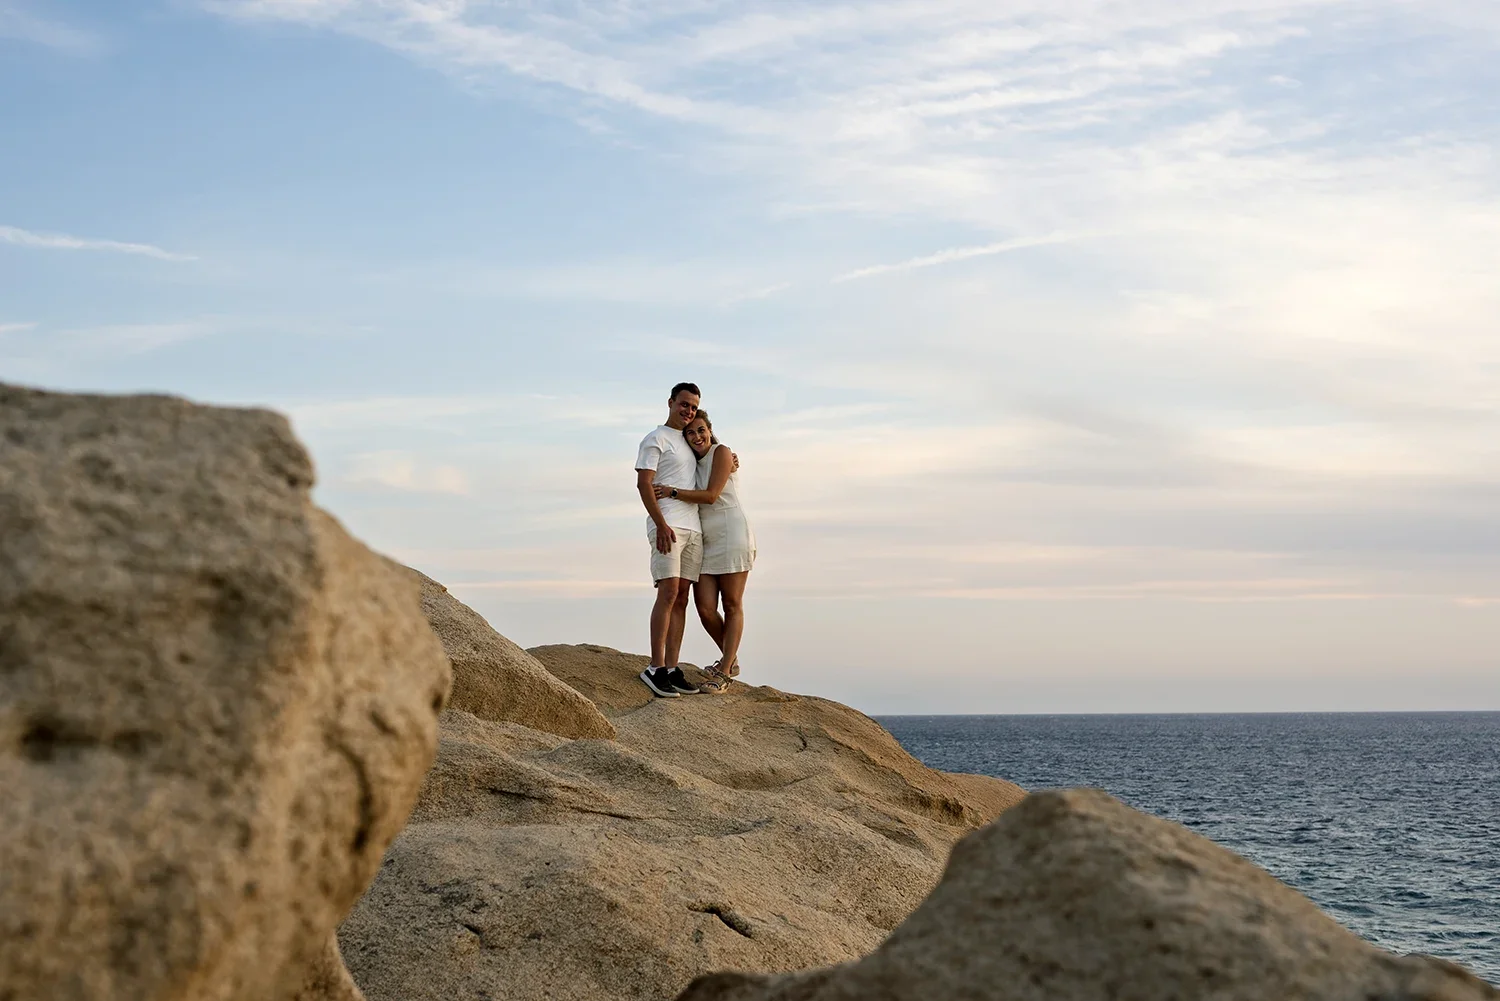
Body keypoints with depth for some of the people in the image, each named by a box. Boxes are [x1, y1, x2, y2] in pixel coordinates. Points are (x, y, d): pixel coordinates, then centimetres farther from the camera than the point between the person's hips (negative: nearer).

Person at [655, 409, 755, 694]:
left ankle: (724, 673, -2)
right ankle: (731, 660, 17)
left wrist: (672, 492, -15)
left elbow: (711, 495, -13)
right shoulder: (694, 464, 18)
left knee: (732, 605, -2)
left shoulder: (721, 452, -3)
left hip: (731, 534, -7)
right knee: (705, 608, -3)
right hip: (704, 540, 7)